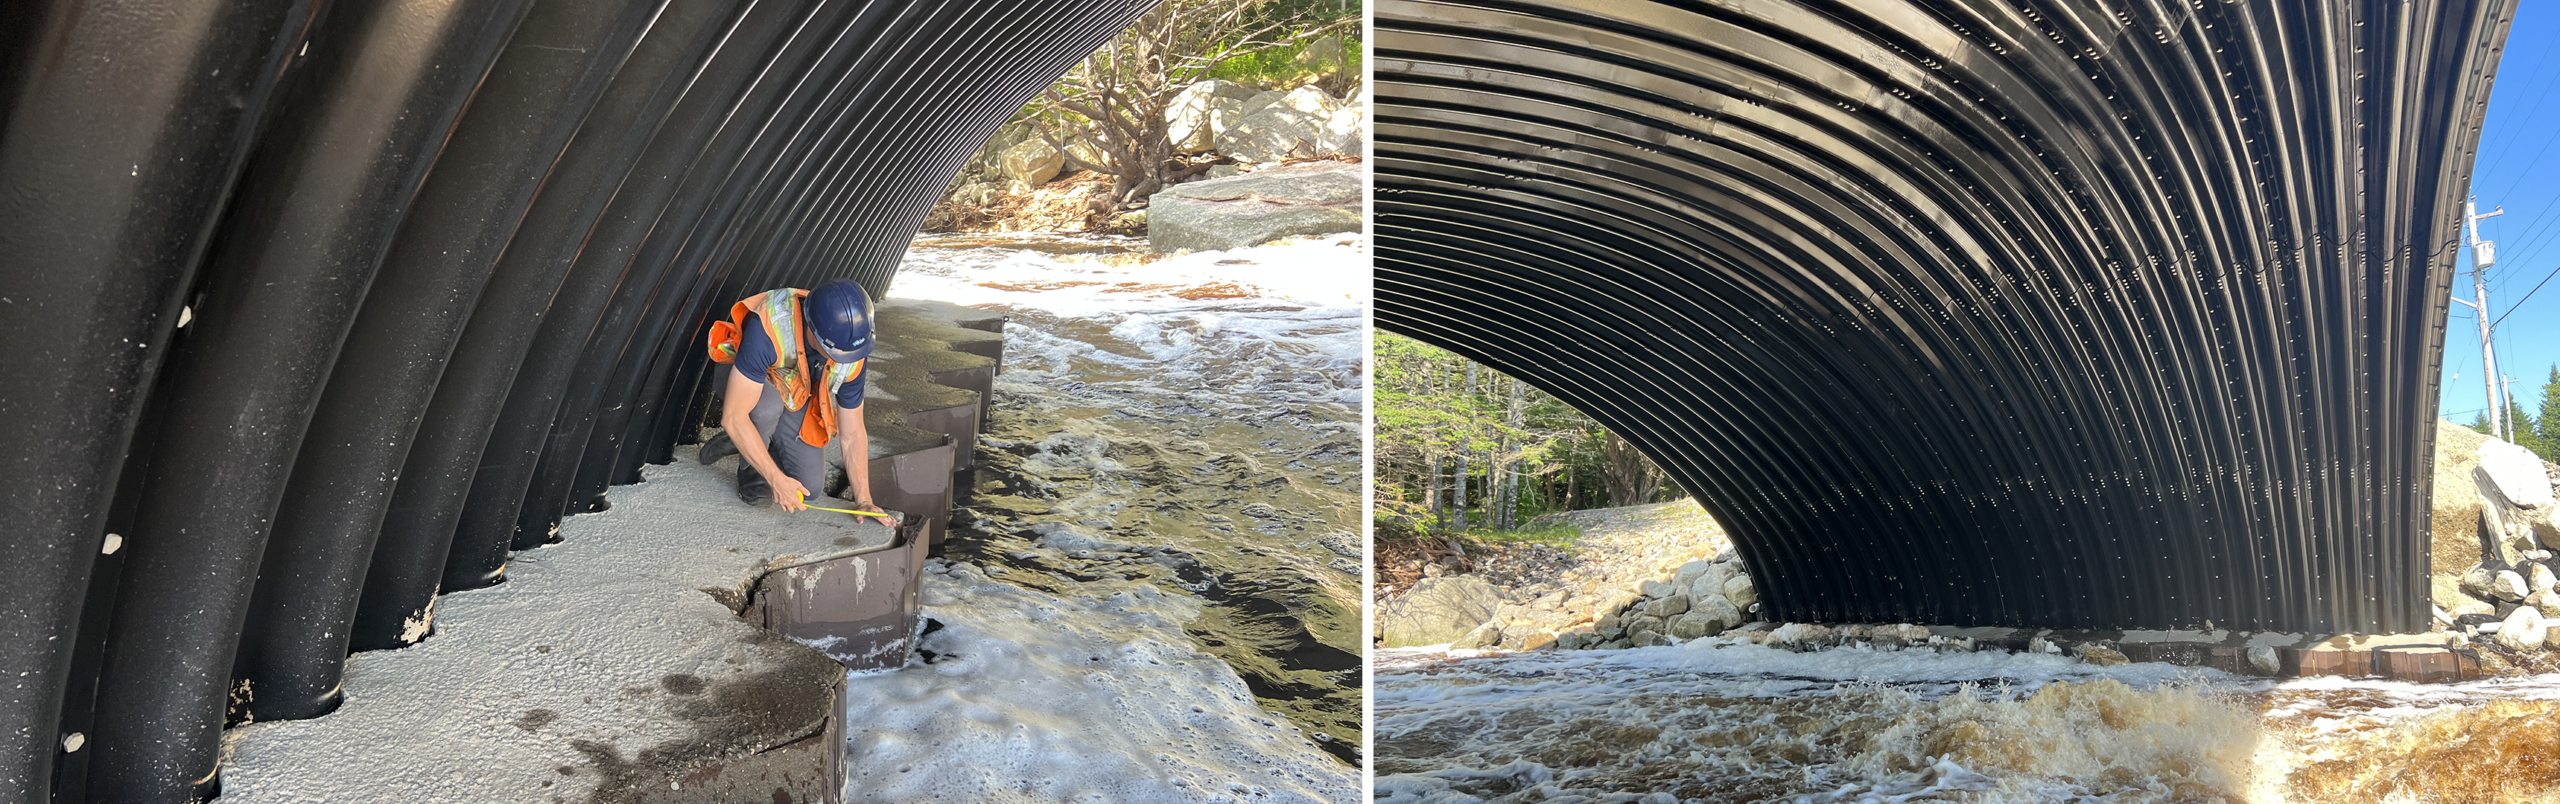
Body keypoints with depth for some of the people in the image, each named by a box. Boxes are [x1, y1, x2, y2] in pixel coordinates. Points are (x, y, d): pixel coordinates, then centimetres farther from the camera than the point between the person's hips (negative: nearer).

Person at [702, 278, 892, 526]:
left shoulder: (852, 354, -26)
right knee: (769, 404, -38)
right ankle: (750, 468, -8)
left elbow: (853, 433, -12)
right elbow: (733, 417, -39)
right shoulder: (768, 330, -42)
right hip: (742, 383, -4)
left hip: (795, 399, 4)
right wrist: (777, 479, -36)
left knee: (809, 487, -6)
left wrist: (863, 500, -15)